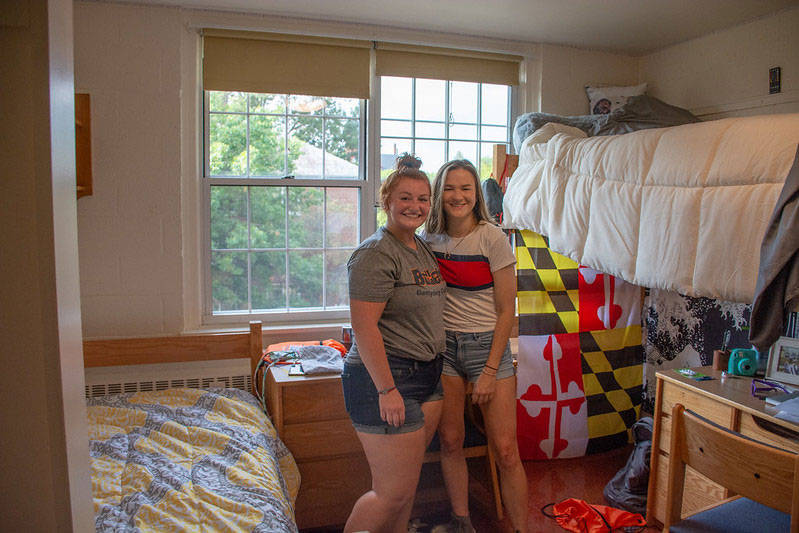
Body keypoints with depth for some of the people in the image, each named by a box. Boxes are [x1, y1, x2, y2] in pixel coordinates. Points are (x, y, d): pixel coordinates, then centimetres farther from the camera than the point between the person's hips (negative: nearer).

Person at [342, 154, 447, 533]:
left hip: (427, 374, 9)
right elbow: (364, 327, -21)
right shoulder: (376, 253, -16)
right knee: (394, 492, -1)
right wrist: (387, 389, -21)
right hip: (386, 376, -9)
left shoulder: (423, 248, 13)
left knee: (408, 480, 18)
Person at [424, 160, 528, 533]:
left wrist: (490, 371, -11)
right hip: (443, 346, 4)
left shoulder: (493, 238, -10)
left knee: (505, 450, -3)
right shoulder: (431, 239, 3)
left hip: (487, 345, -4)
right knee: (450, 441, 9)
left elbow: (506, 310, -9)